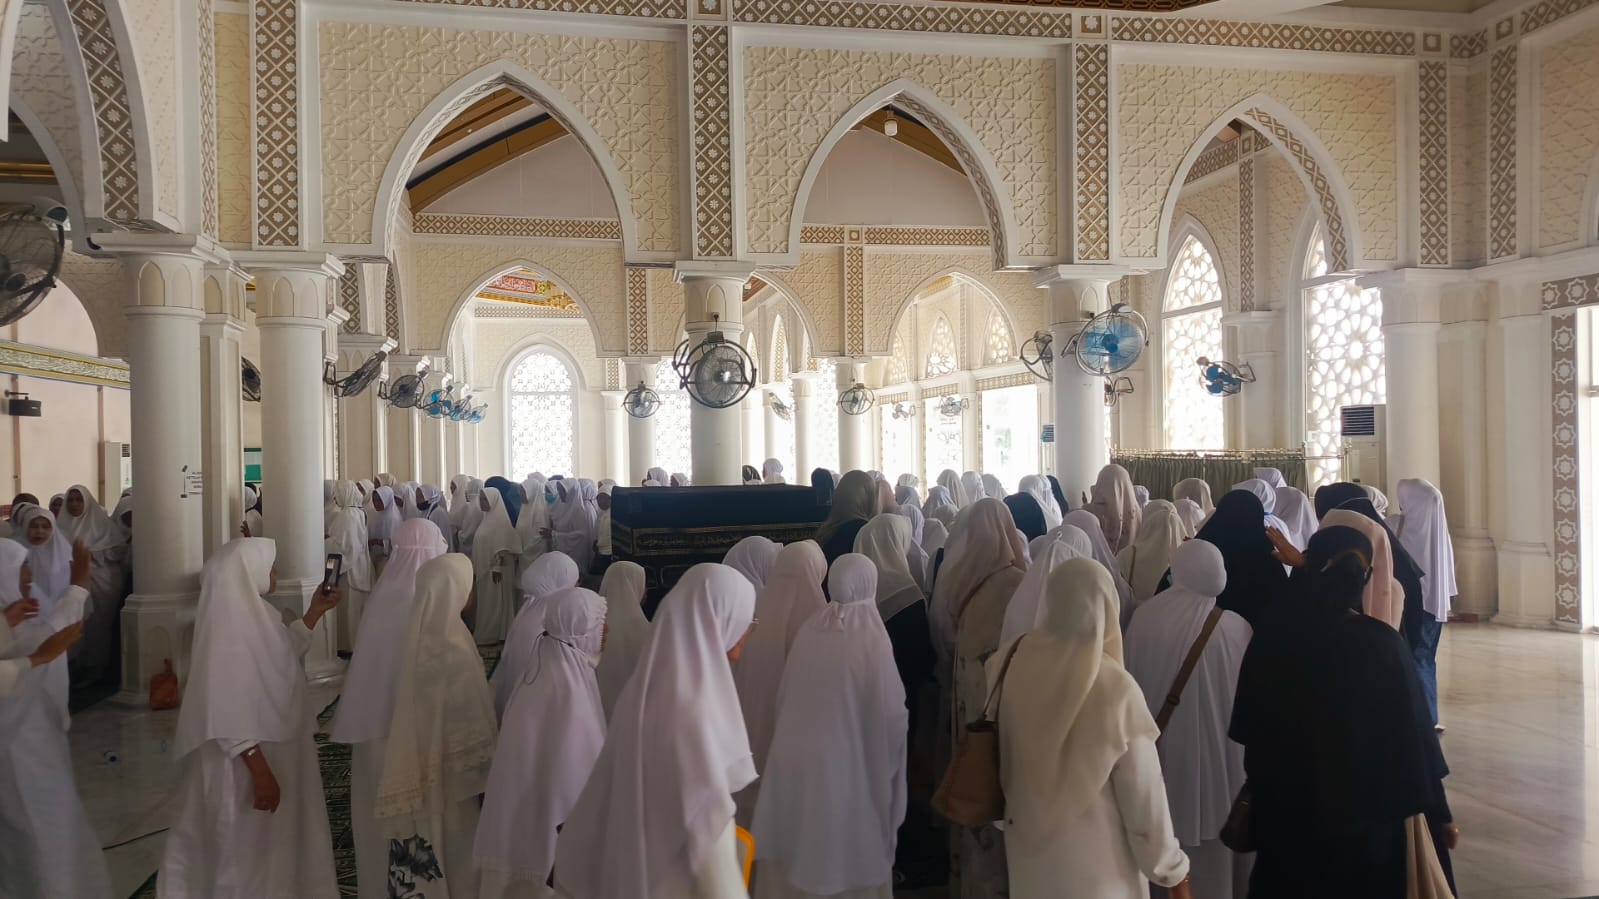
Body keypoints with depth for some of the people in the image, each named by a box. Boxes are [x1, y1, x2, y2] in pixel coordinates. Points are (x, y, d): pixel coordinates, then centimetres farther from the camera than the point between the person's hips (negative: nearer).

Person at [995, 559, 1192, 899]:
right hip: (1096, 867, -4)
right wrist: (1173, 871, -4)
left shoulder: (1012, 663, -13)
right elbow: (1145, 794, -17)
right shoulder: (1116, 689, -24)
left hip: (1028, 850, 4)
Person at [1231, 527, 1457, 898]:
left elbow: (1246, 725, 1)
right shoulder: (1382, 644, -19)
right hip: (1365, 815, -2)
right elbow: (1413, 736, -13)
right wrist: (1438, 812, 0)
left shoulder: (1270, 633, -11)